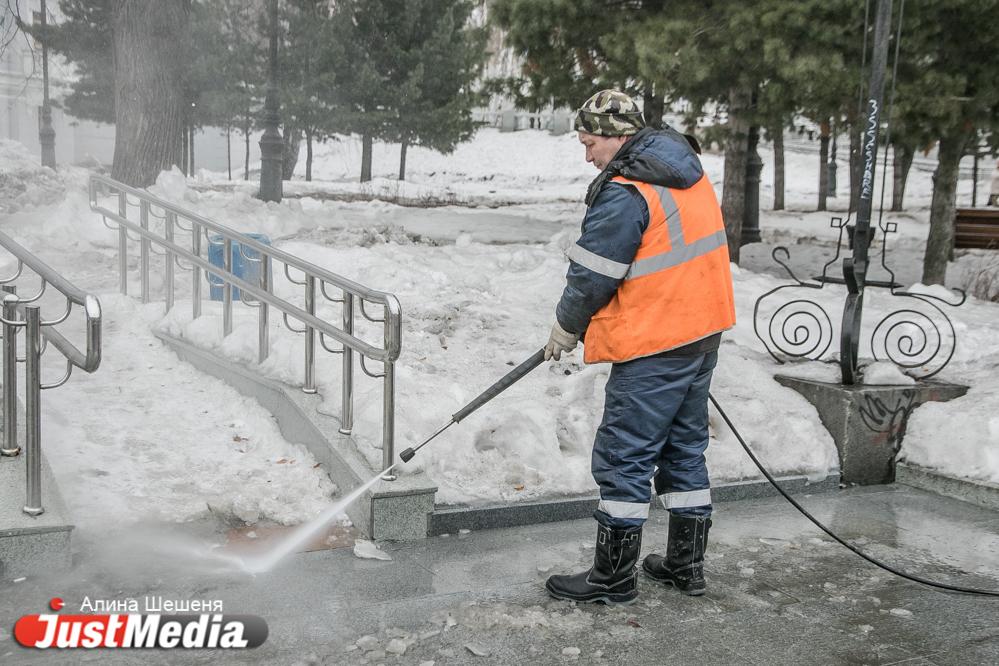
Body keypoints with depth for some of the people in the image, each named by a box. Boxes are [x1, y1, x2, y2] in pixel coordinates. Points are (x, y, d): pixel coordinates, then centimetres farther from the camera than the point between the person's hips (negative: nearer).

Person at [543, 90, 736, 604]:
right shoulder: (689, 173, 10)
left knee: (623, 458, 1)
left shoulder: (625, 194, -18)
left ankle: (613, 577, 10)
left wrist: (564, 333, 3)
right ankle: (686, 564, 27)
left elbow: (592, 276, -14)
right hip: (704, 330, 9)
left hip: (655, 347, -9)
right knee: (684, 447, 17)